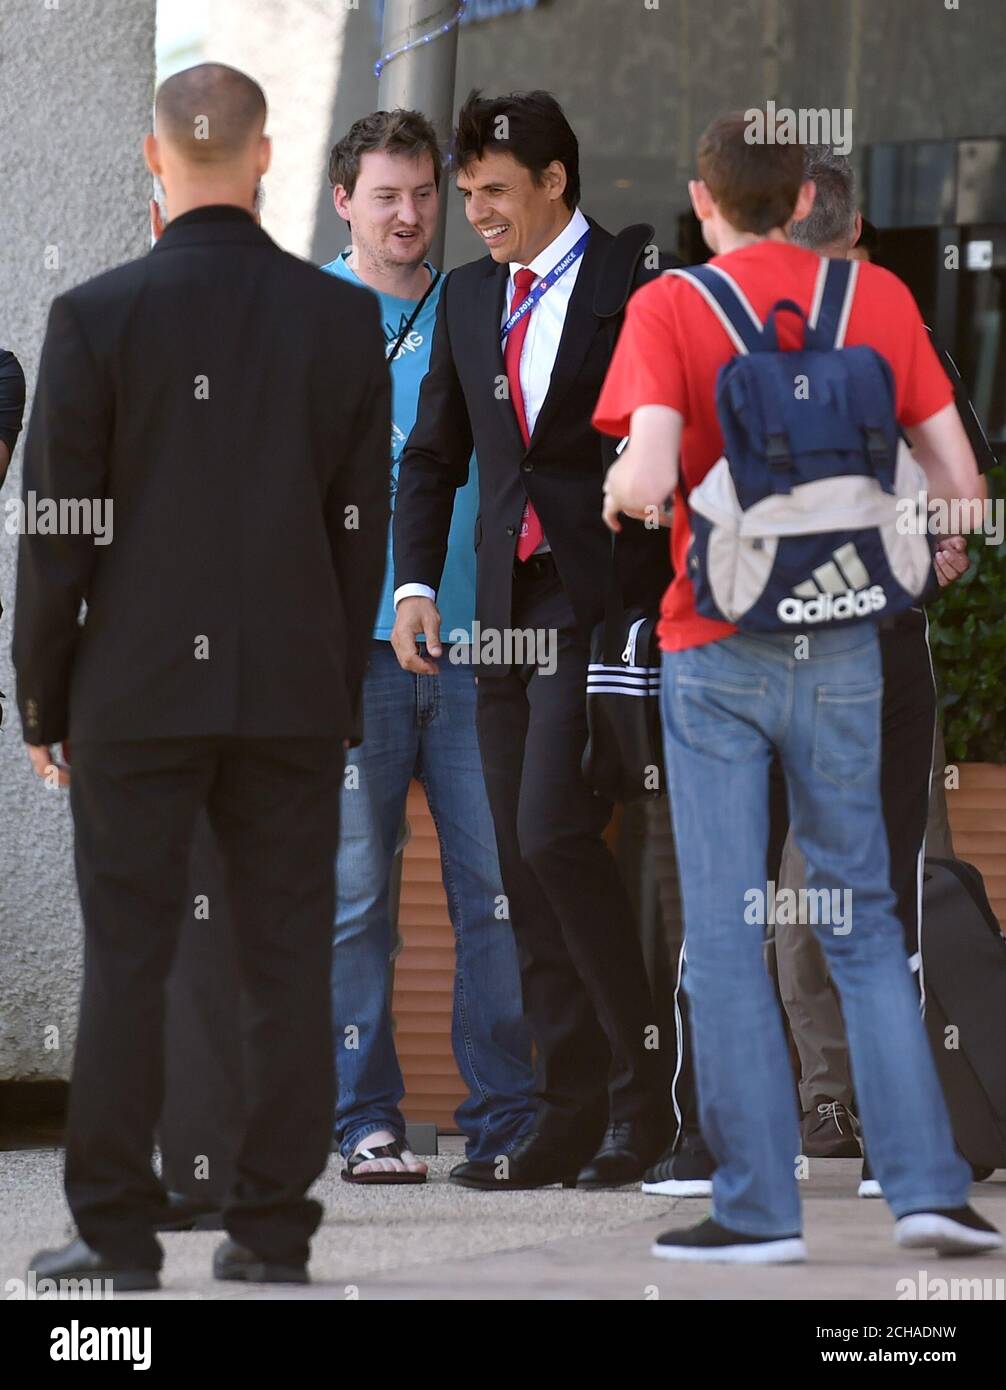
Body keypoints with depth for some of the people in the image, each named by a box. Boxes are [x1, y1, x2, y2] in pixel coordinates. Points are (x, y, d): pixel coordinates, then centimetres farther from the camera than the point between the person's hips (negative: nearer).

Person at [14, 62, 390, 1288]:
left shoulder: (96, 316, -8)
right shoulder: (344, 318, -1)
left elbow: (59, 529, -5)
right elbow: (362, 527, 3)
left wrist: (39, 699, 4)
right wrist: (345, 690, 13)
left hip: (139, 690, -2)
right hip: (297, 692, 2)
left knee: (126, 962, 3)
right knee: (288, 966, 5)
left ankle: (117, 1236, 3)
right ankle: (273, 1235, 7)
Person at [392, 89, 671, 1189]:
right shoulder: (468, 297, 15)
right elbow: (434, 454, 20)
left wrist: (675, 599, -11)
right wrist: (414, 583, 6)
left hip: (603, 598, -7)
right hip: (506, 605, 7)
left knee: (555, 833, -16)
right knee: (524, 861, 5)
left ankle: (650, 1091, -5)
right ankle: (570, 1119, 9)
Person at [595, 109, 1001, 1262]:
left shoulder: (668, 308, -6)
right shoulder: (876, 297, 4)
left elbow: (646, 483, -19)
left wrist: (610, 498, 3)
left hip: (716, 652, -3)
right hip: (843, 648, 3)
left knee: (725, 937, 3)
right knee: (862, 922, 12)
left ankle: (757, 1204, 3)